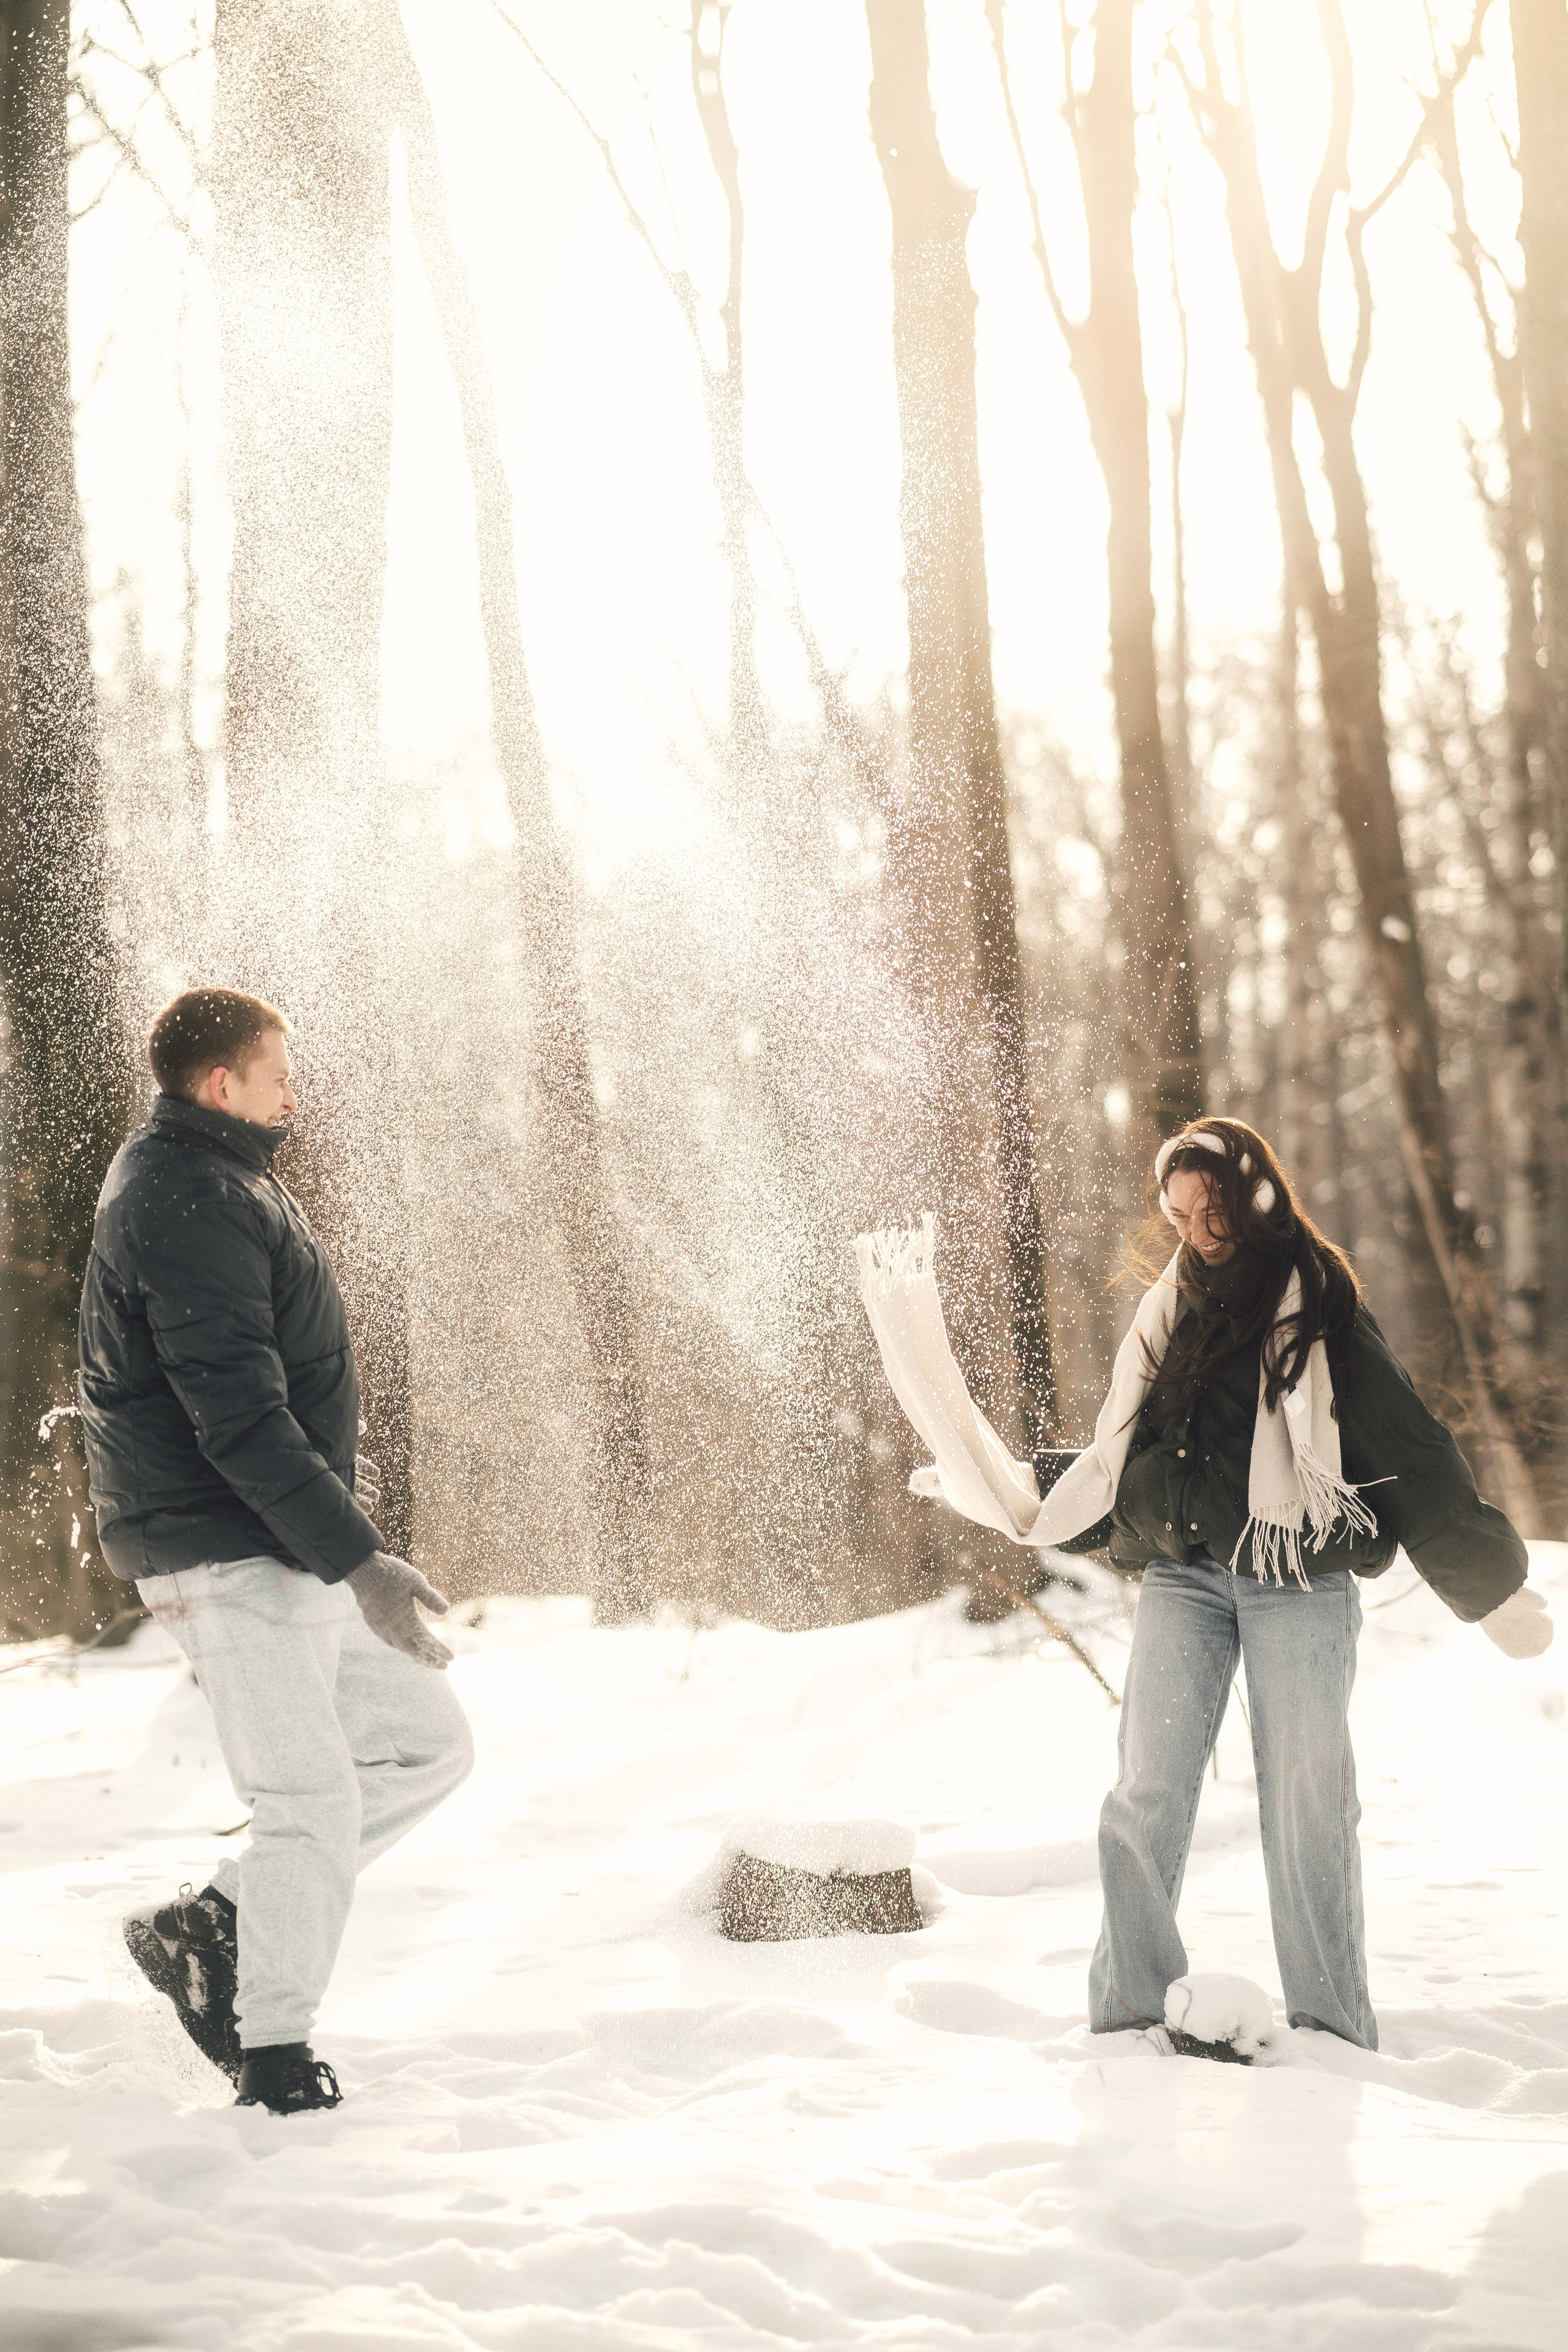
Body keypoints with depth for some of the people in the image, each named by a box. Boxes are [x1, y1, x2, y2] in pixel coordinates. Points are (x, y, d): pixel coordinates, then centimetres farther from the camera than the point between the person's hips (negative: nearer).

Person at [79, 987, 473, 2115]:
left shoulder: (219, 1184, 17)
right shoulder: (186, 1207, -17)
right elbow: (239, 1419, -24)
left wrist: (348, 1537, 24)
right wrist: (356, 1557, -25)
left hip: (290, 1553, 10)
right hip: (230, 1557, -10)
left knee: (431, 1741, 11)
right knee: (313, 1803, -8)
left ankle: (212, 1924, 13)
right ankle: (274, 2049, 7)